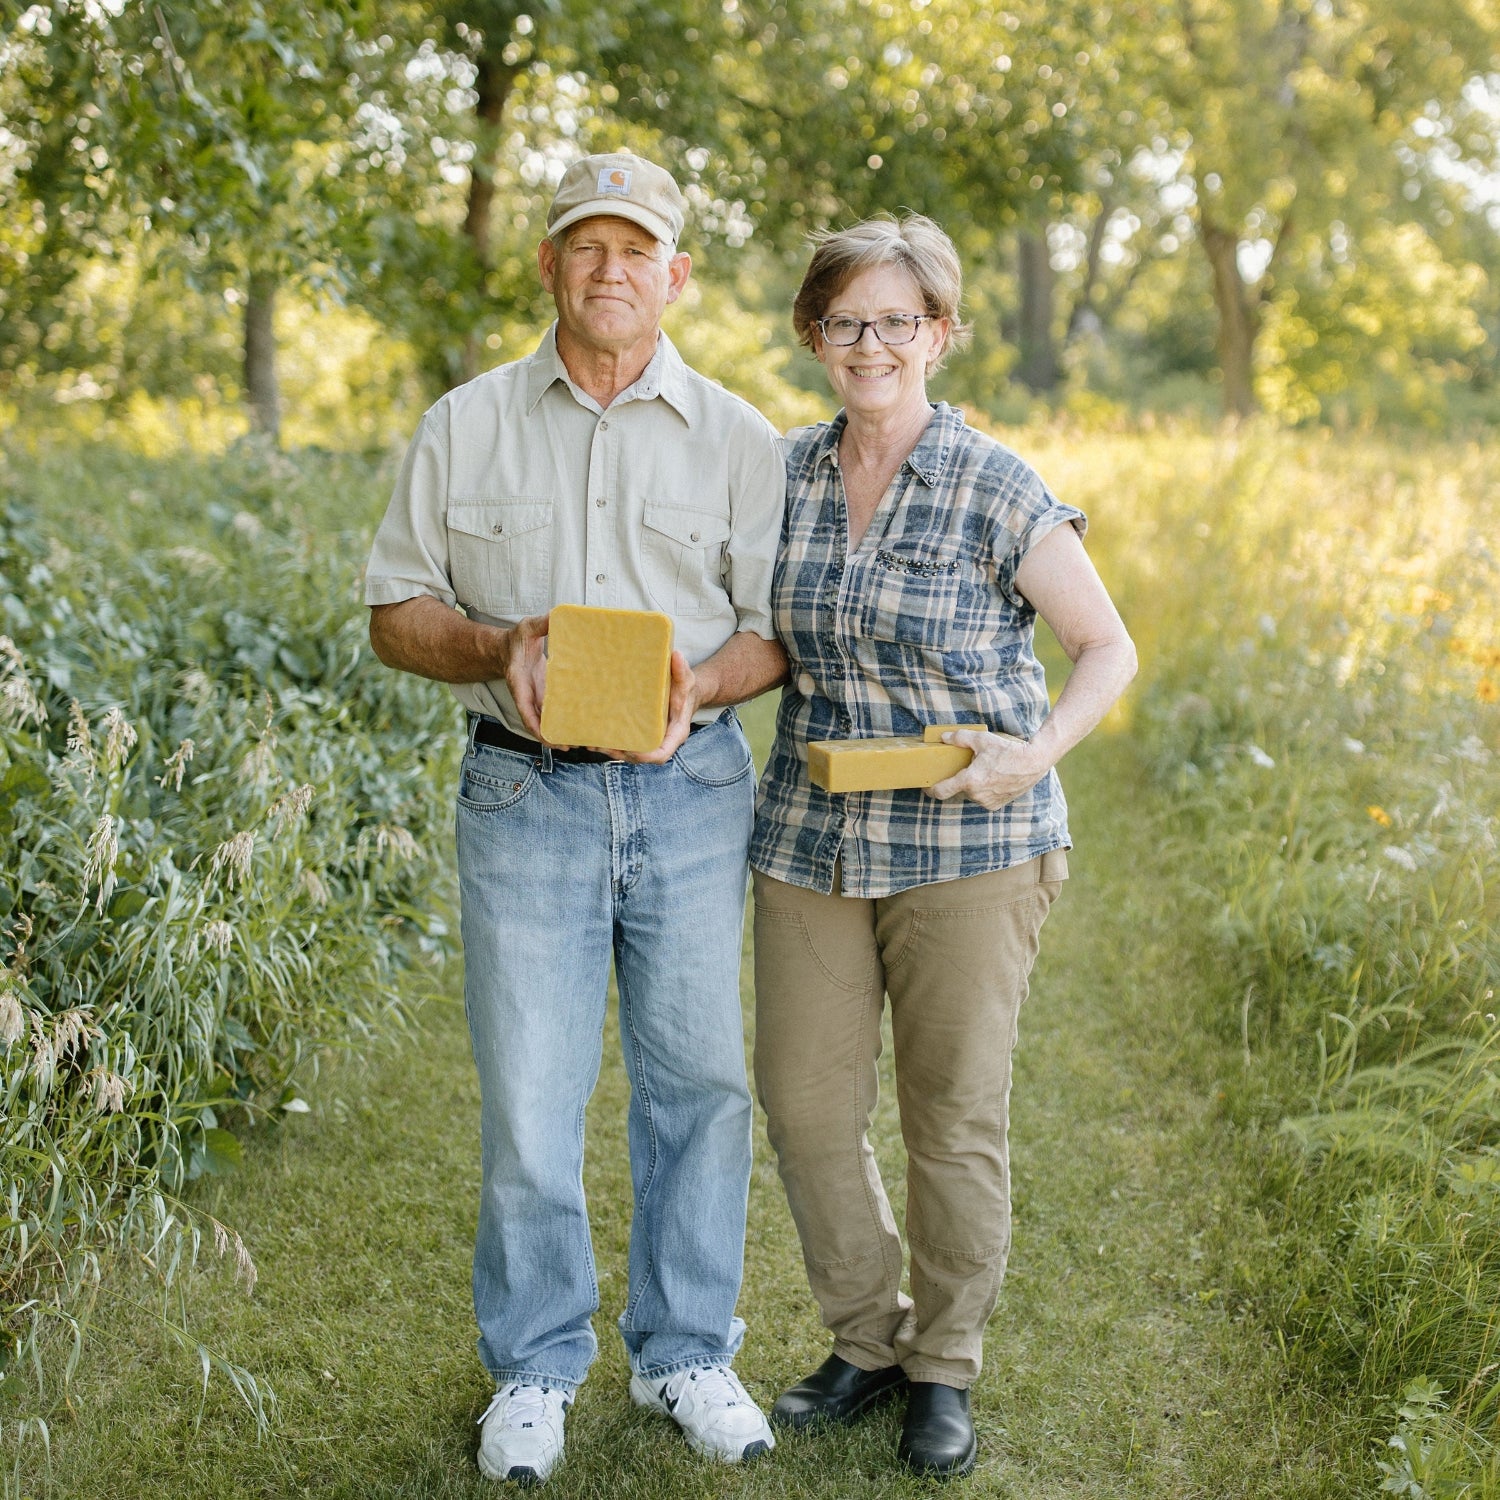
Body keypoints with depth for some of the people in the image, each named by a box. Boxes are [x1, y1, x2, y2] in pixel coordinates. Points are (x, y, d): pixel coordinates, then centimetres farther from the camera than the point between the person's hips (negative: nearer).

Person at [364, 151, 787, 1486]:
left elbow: (781, 626, 5)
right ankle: (535, 1366, 20)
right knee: (528, 1093, 2)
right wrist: (498, 647, -13)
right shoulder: (465, 427, 6)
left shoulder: (736, 438, 6)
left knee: (697, 1075, 7)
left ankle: (687, 1351, 25)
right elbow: (395, 611, 7)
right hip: (526, 791, 0)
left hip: (690, 789, 1)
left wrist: (696, 685, -15)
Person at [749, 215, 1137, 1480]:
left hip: (970, 844, -4)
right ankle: (868, 1339, 29)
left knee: (956, 1114, 5)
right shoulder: (784, 474, 5)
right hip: (810, 839, 4)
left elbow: (1110, 650, -3)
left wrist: (1037, 753, -19)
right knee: (804, 1100, 7)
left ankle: (946, 1368, 25)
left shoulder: (997, 491, -8)